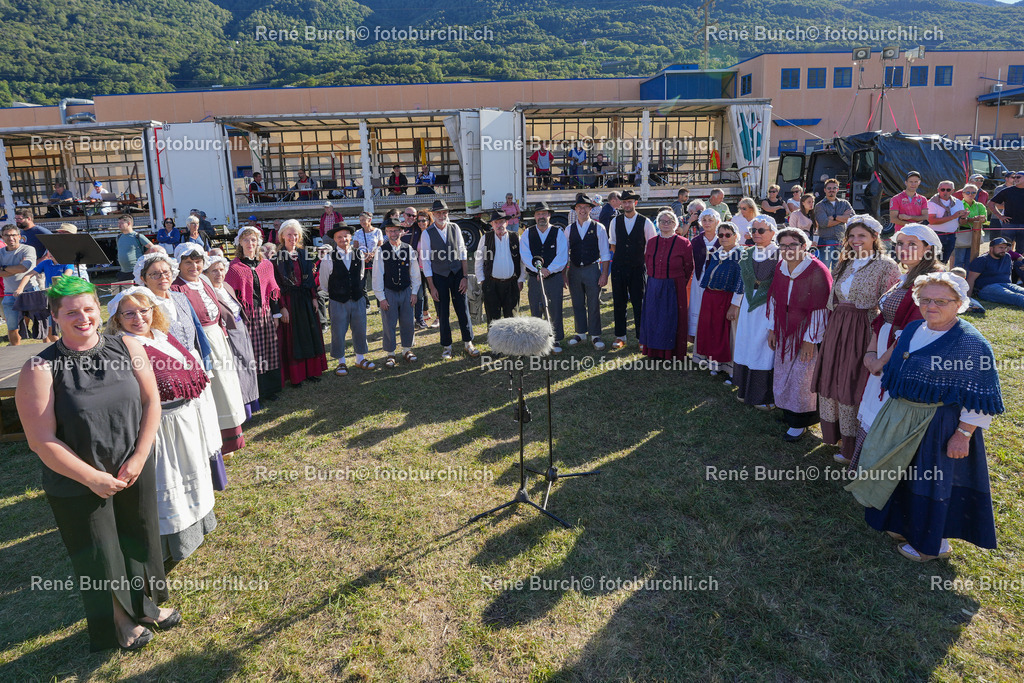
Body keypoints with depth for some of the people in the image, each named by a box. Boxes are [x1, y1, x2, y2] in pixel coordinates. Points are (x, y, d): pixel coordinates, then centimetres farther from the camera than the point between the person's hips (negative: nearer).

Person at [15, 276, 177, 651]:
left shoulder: (127, 348, -6)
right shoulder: (41, 369, -16)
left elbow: (151, 401, -2)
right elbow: (41, 440, -15)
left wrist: (139, 458, -9)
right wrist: (93, 478, -15)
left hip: (135, 472, 3)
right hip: (78, 486, -3)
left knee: (141, 539, 19)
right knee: (99, 556, 14)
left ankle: (147, 604, 45)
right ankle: (121, 623, 38)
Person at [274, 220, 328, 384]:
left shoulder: (303, 254, 7)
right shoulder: (278, 256, -8)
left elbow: (310, 278, 10)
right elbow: (277, 284, -11)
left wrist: (314, 298, 2)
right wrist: (282, 307, -17)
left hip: (305, 300, 5)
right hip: (289, 301, -5)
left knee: (310, 335, 9)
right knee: (292, 338, 3)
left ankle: (311, 370, 21)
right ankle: (295, 375, 12)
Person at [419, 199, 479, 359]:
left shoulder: (454, 228, -1)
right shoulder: (427, 234, -8)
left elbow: (462, 253, 2)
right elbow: (425, 261, -5)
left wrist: (465, 276, -3)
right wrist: (431, 286, -7)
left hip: (457, 273, 1)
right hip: (439, 276, -1)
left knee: (463, 309, 4)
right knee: (443, 313, 7)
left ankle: (468, 343, 18)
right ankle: (446, 346, 21)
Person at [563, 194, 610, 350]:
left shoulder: (598, 228, -1)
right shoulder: (569, 229, 6)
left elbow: (605, 253, -1)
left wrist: (604, 274, -8)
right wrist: (563, 274, 4)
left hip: (592, 269, -2)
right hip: (574, 270, 3)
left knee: (594, 304, 2)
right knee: (577, 304, 10)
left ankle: (595, 335, 15)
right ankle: (581, 332, 26)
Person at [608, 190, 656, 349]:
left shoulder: (645, 222, -3)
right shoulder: (615, 222, 5)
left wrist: (642, 259, 4)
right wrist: (621, 257, 10)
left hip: (637, 268, -2)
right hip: (619, 267, 2)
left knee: (639, 303, 2)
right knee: (619, 302, 6)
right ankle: (620, 336, 17)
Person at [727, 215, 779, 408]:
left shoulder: (780, 255, -10)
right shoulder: (745, 254, 8)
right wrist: (735, 305, 18)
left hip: (770, 307, -5)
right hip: (748, 305, 6)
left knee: (765, 348, 2)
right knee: (745, 346, 12)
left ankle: (765, 396, 16)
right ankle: (745, 390, 28)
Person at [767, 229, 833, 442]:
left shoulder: (817, 271, -20)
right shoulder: (781, 267, 1)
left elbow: (819, 309, -19)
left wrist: (809, 340, -17)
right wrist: (772, 329, 10)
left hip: (807, 329, -6)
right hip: (784, 330, 6)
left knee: (802, 376, 1)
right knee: (782, 372, 12)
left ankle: (799, 424, 17)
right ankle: (788, 412, 32)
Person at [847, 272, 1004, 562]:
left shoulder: (971, 343, -19)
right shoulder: (913, 329, 3)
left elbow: (981, 399, -18)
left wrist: (963, 435, -18)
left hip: (938, 427, -7)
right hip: (901, 417, 7)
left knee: (932, 482, 8)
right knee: (902, 473, 20)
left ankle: (933, 544, 29)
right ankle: (904, 524, 43)